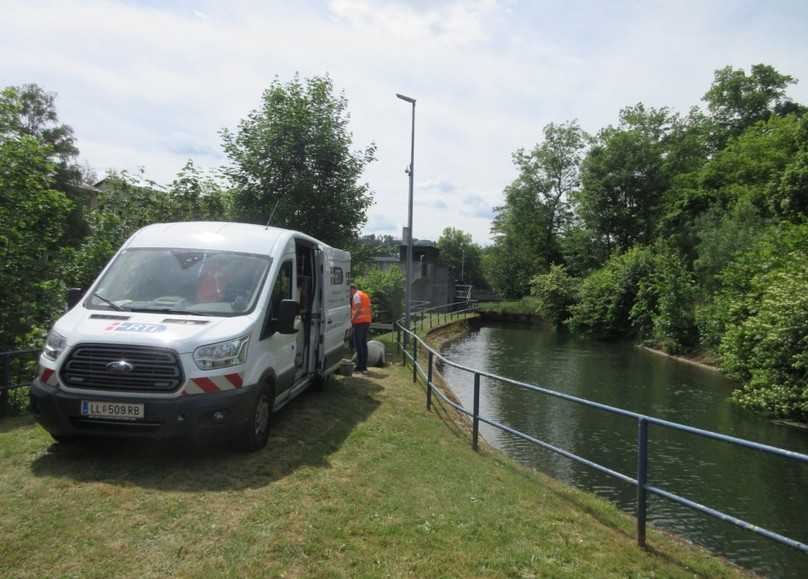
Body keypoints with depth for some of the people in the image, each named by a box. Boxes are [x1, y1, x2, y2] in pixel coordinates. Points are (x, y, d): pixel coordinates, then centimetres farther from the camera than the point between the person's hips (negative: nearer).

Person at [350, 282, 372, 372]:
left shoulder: (356, 295, -6)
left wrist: (352, 319, -17)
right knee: (363, 344, 12)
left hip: (359, 322, -9)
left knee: (357, 344, -6)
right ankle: (364, 366, 14)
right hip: (367, 321, 9)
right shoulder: (365, 295, 22)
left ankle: (360, 366, -8)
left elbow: (358, 309, -19)